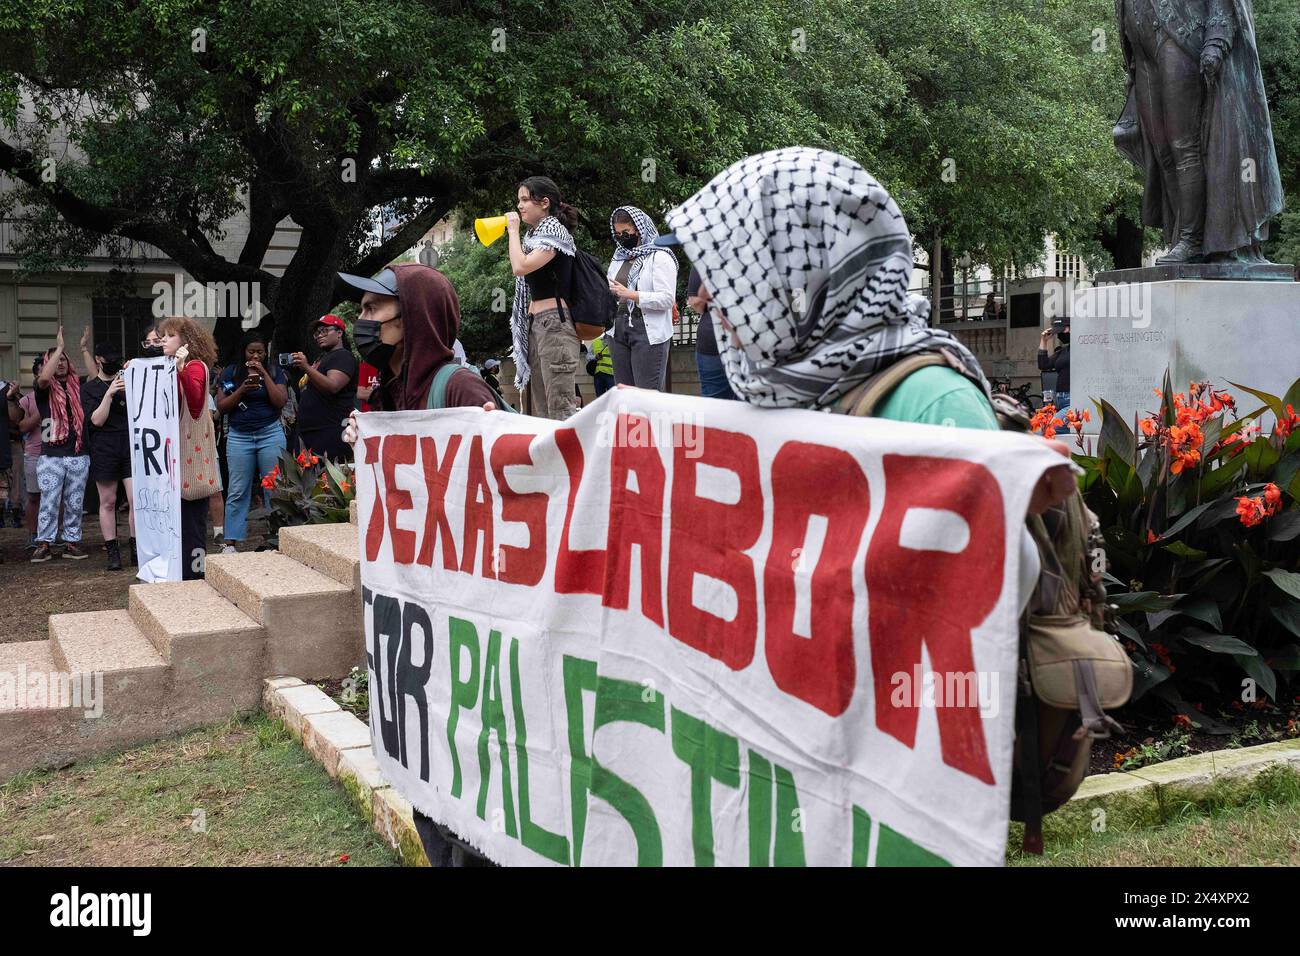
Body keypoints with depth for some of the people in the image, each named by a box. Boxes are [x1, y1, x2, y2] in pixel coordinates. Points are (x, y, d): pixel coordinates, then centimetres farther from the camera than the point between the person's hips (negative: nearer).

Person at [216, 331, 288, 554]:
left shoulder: (275, 371, 6)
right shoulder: (230, 372, 8)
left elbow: (280, 402, -7)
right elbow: (221, 407, 4)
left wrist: (263, 373, -9)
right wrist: (242, 390, -11)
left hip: (270, 433, 0)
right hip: (239, 436, 1)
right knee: (237, 491, 0)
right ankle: (230, 541, 3)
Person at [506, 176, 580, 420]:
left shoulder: (554, 231, -6)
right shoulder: (536, 234, 20)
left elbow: (521, 267, -18)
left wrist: (513, 230, -8)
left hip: (553, 322, -10)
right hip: (535, 324, 10)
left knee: (560, 405, -15)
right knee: (540, 408, 8)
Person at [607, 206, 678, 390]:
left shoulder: (659, 257, -5)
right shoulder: (618, 258, 17)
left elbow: (667, 298, -15)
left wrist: (630, 294, -20)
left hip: (648, 332, -7)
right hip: (619, 330, 7)